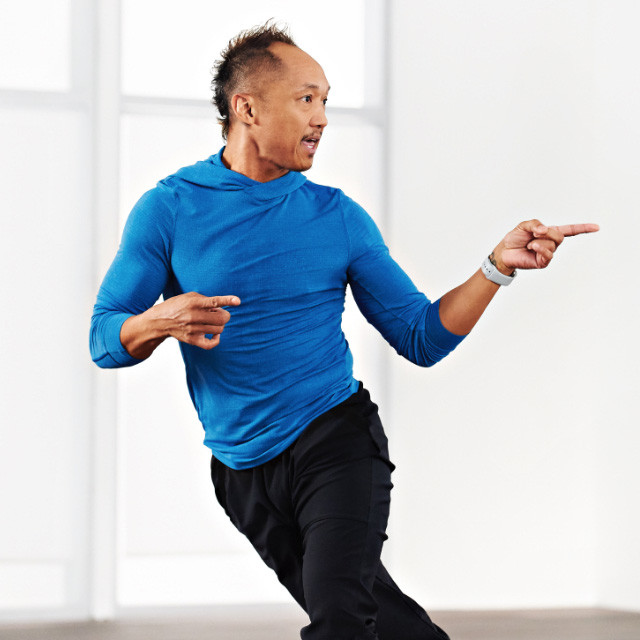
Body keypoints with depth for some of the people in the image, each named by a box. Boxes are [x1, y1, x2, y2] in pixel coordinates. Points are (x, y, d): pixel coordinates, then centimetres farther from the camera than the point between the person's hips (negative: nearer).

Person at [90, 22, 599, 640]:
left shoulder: (338, 216, 2)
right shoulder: (168, 209, -3)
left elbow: (422, 337, 3)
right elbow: (104, 340, -4)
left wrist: (498, 266, -10)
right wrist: (162, 322, -25)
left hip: (336, 443, -1)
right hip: (242, 470, 1)